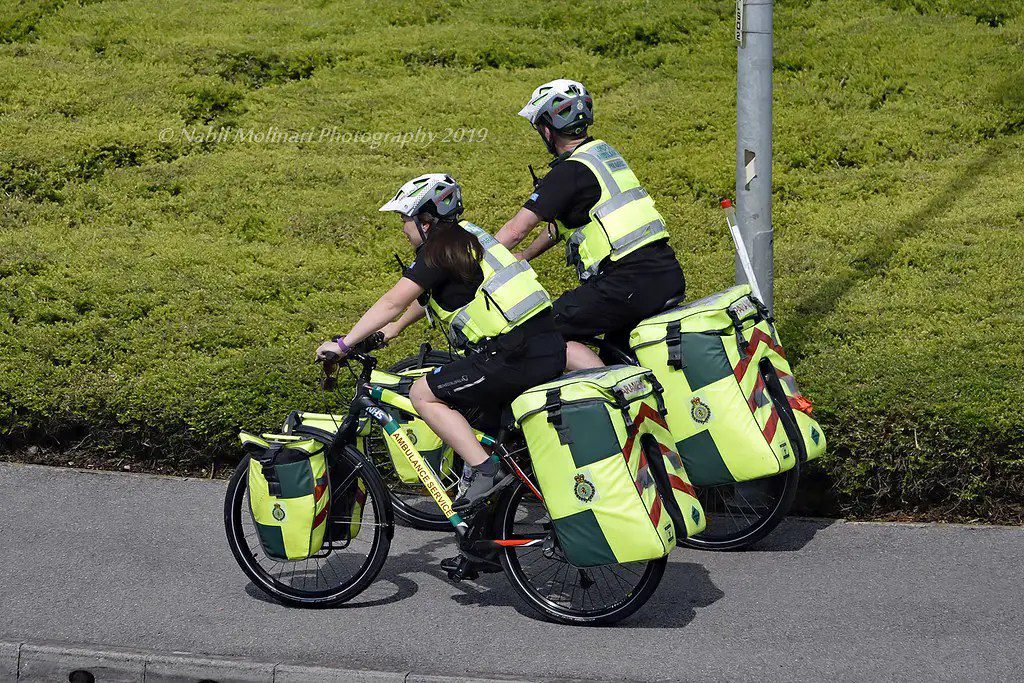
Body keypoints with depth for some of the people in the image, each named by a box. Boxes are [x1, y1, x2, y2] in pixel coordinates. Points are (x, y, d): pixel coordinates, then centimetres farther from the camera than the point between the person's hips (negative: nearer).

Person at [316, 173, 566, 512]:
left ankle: (483, 470, -9)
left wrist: (343, 344, -3)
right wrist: (391, 330, 38)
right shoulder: (464, 235, 21)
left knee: (423, 395, -1)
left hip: (517, 357, -9)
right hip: (551, 348, 10)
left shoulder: (439, 248, -6)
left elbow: (393, 302, -8)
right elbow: (427, 296, 34)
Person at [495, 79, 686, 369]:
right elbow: (560, 222, 29)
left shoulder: (568, 172, -9)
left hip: (628, 282, -9)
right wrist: (524, 256, 34)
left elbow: (516, 230, -8)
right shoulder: (606, 151, 19)